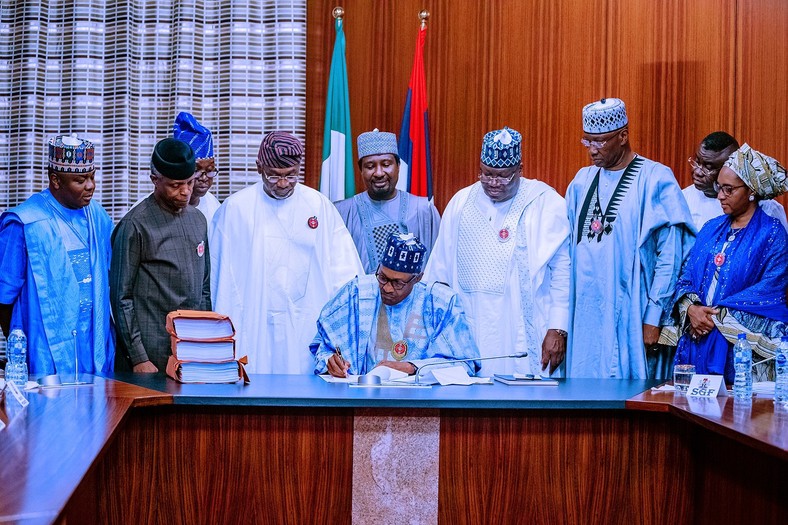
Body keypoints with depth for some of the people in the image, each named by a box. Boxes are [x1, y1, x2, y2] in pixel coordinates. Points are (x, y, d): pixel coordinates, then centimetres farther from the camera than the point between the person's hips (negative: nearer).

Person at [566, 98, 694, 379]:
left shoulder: (655, 179, -4)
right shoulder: (582, 181, 12)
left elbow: (670, 256, -7)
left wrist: (653, 317, -11)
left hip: (629, 317, -5)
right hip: (584, 314, 5)